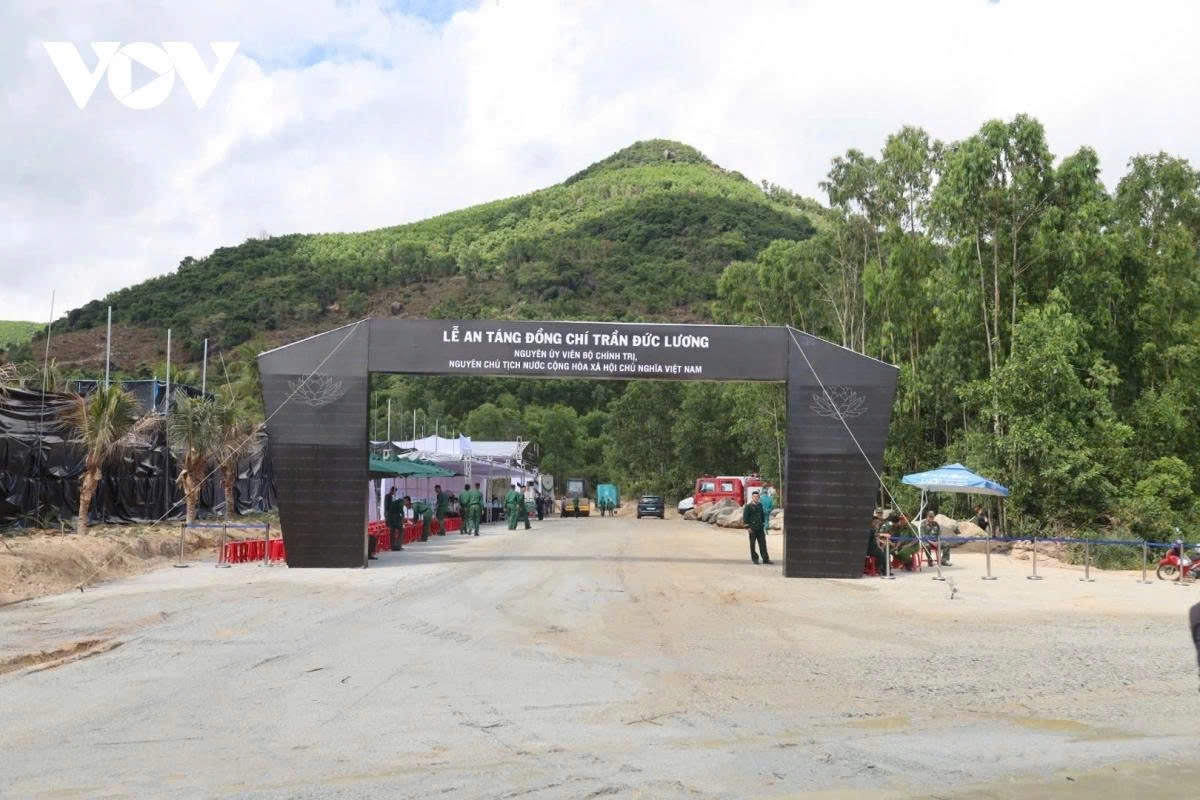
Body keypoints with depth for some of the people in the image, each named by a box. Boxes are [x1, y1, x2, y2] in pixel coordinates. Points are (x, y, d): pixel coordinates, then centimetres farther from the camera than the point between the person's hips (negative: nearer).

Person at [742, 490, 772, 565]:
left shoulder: (760, 505, 10)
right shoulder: (748, 506, -7)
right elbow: (745, 517, -8)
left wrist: (763, 524, 18)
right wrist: (747, 527, -13)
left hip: (760, 528, 5)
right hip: (752, 528, -5)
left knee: (763, 543, 2)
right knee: (752, 544, 3)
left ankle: (765, 559, 4)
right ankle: (754, 559, 13)